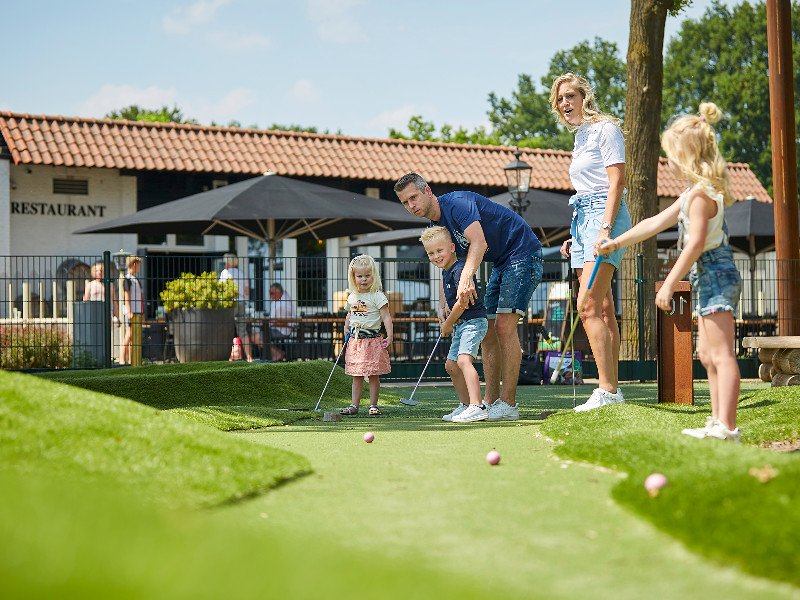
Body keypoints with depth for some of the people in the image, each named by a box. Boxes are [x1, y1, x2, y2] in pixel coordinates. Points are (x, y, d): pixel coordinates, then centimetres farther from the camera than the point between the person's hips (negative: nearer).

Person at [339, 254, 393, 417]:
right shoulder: (352, 297, 10)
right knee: (356, 376, 8)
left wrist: (389, 336, -19)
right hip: (355, 341, 5)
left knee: (373, 375, 1)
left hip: (373, 340, -5)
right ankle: (354, 405, 11)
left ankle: (373, 405, 9)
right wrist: (346, 328, 10)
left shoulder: (377, 296, -8)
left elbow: (386, 317, -11)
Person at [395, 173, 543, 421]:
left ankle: (508, 404, -16)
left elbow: (479, 243, -35)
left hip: (523, 254, -10)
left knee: (504, 326, -17)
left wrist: (466, 277, -49)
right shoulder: (437, 225, 8)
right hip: (501, 264, 10)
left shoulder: (457, 203, -21)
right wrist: (443, 303, -4)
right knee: (487, 331, 7)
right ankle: (490, 401, 10)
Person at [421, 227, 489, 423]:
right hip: (461, 325, 11)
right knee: (451, 365, 17)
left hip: (473, 321, -11)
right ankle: (465, 405, 30)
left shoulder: (459, 269, -18)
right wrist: (449, 322, 13)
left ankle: (477, 407, -35)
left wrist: (448, 324, -9)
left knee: (463, 360, -26)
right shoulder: (446, 272, 13)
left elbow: (462, 302, -22)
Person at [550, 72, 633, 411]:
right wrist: (575, 236, 20)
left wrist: (605, 229, -22)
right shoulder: (580, 137, 22)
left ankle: (607, 390, -18)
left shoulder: (605, 129, -5)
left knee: (589, 307, -17)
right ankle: (612, 388, 6)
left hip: (605, 216, -10)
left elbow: (616, 182, -13)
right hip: (582, 219, 10)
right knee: (602, 309, 6)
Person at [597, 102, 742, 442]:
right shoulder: (695, 192, 18)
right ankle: (719, 420, 17)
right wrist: (616, 243, 28)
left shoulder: (701, 193, -15)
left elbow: (696, 243, -22)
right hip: (710, 277, 11)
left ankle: (726, 427, -16)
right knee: (707, 355, 14)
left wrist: (668, 284, -20)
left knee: (721, 354, -13)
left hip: (715, 276, -11)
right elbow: (656, 223, 25)